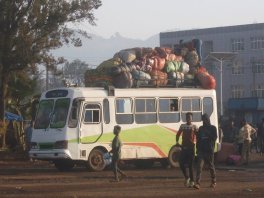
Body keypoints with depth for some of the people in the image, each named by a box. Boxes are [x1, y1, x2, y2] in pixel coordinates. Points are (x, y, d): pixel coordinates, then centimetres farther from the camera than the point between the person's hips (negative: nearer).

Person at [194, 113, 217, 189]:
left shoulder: (213, 128, 4)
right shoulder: (201, 128, 14)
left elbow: (214, 137, -6)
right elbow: (198, 138, 16)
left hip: (209, 150, -2)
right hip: (201, 150, 2)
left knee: (211, 166, 8)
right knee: (199, 166, -10)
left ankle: (213, 182, 25)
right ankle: (197, 183, -17)